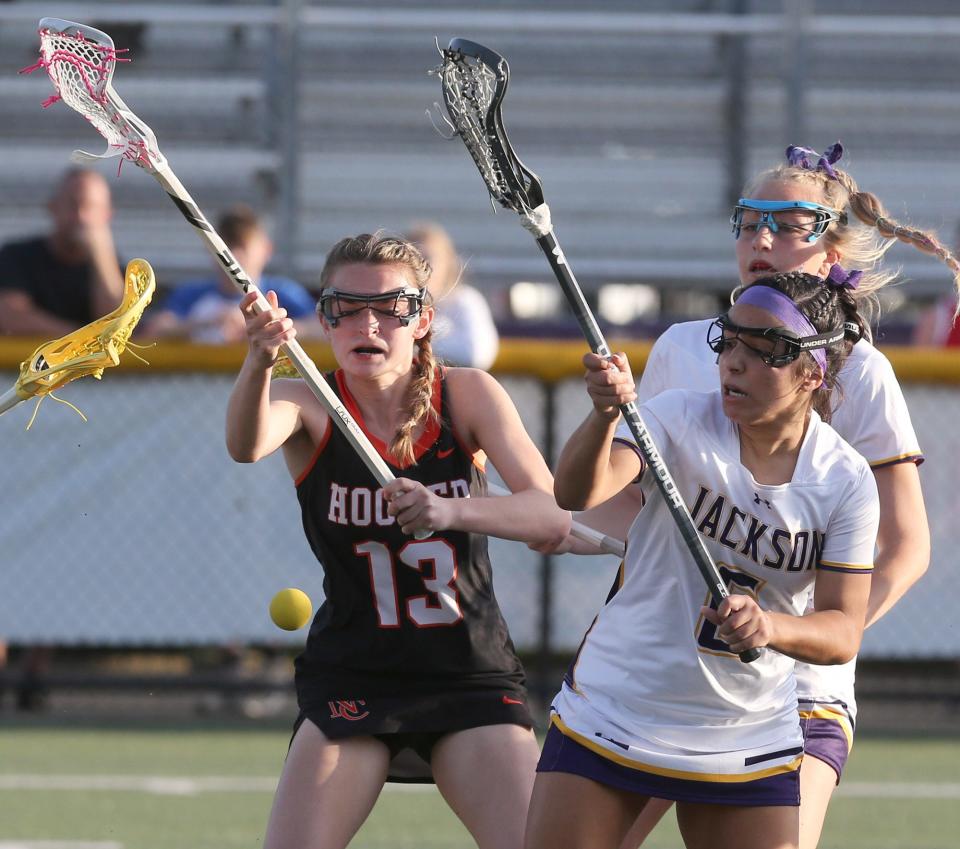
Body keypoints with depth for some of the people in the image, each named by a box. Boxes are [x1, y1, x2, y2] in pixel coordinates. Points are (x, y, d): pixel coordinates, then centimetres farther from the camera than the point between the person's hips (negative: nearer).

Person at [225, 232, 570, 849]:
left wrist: (452, 510, -35)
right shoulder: (310, 407, -6)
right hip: (351, 677, -1)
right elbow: (247, 445, -30)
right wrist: (259, 364, -52)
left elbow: (552, 516, -16)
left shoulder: (468, 395, -3)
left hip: (472, 679, 1)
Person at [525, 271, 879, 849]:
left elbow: (844, 631, -10)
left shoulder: (847, 481, -7)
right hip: (610, 713, -1)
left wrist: (770, 627, -32)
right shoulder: (680, 421, -11)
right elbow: (578, 492, -28)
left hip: (752, 740, 1)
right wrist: (606, 414, -49)